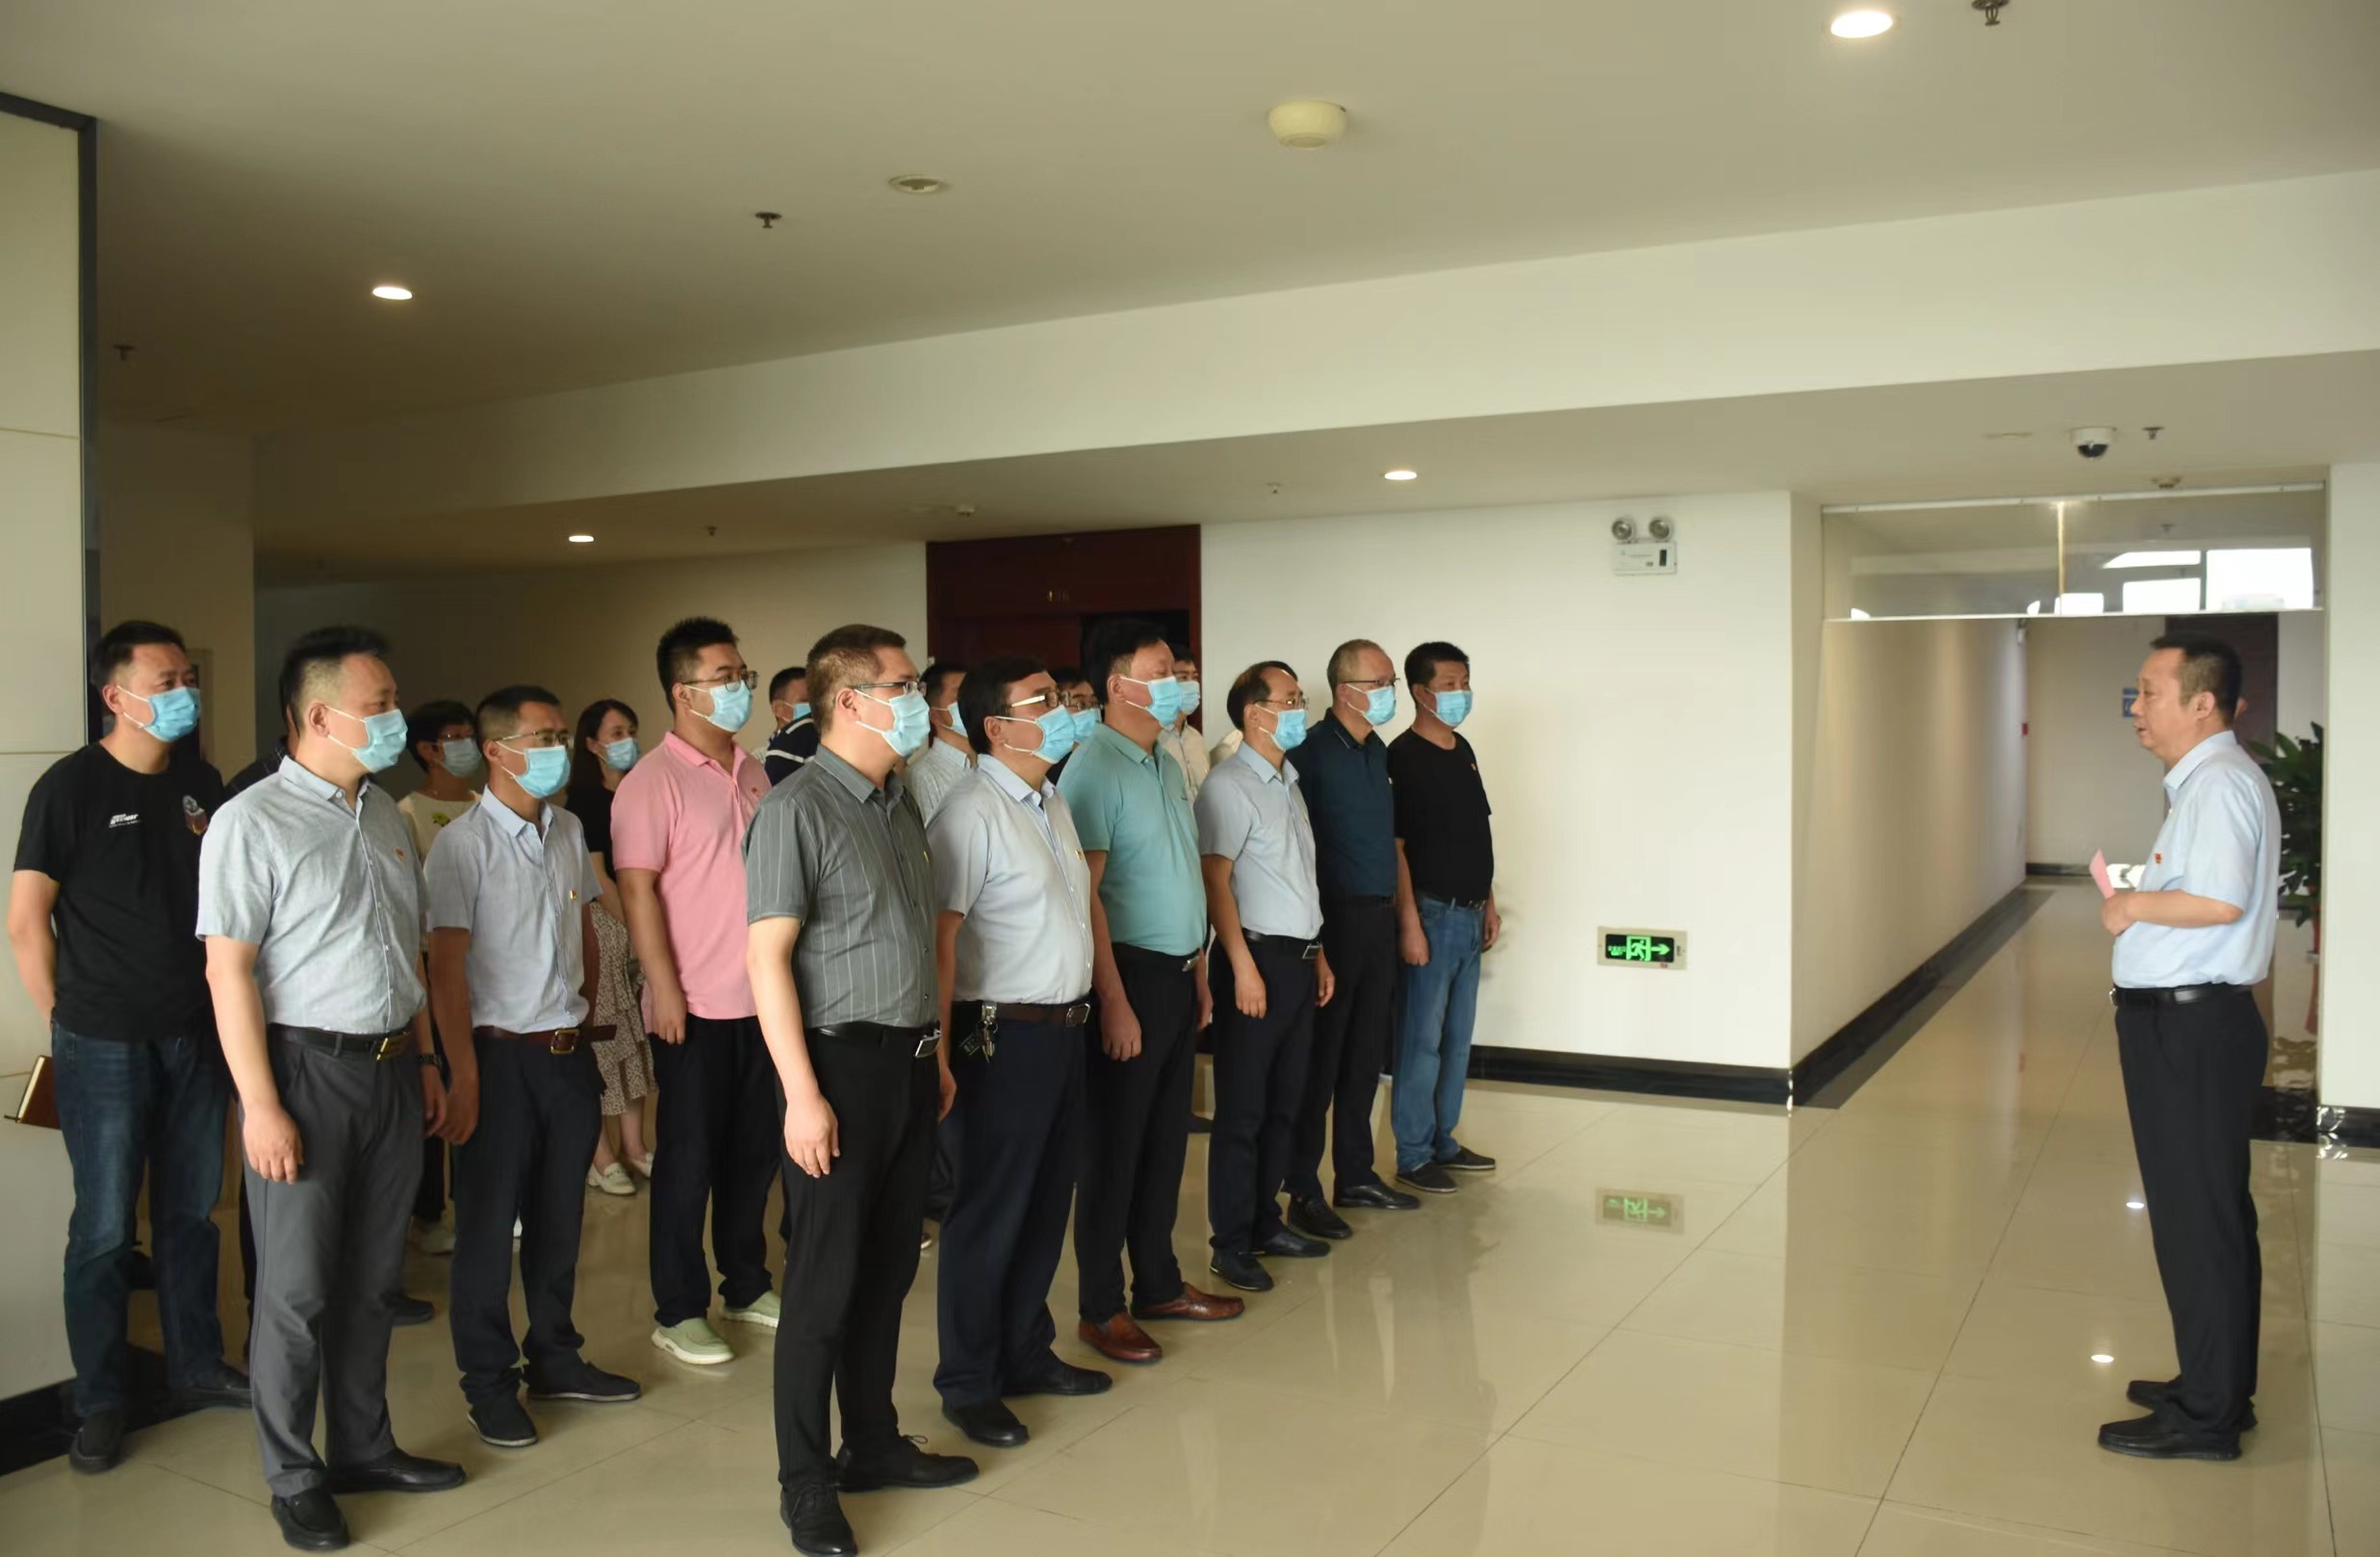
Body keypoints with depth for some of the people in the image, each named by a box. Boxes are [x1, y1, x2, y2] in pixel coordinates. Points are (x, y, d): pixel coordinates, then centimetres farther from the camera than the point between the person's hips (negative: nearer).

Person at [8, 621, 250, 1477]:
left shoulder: (200, 783, 6)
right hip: (106, 1045, -4)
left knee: (192, 1214, 15)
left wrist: (228, 1010, 10)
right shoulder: (70, 786, -9)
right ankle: (101, 1401, 17)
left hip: (196, 1036, 5)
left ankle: (197, 1366, 29)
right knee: (104, 1228, 4)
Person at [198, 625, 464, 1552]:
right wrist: (262, 1106, -18)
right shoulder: (252, 823, -11)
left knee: (371, 1277, 15)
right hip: (304, 1068, -6)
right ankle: (294, 1478, 19)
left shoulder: (386, 817, 10)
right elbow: (228, 969, -14)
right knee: (298, 1288, 3)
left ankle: (363, 1448, 29)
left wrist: (425, 1062, 15)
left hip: (390, 1069, 6)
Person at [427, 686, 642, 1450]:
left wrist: (582, 1018, 14)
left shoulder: (569, 830, 7)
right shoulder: (464, 843, -11)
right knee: (488, 1223, 6)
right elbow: (446, 965, -13)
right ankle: (489, 1382, 20)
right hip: (500, 1052, -6)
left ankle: (554, 1358, 31)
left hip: (568, 1051, 6)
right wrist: (464, 1075, -15)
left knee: (559, 1216, 16)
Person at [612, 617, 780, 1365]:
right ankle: (679, 1311, 17)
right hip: (696, 1003, -6)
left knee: (754, 1150, 15)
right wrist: (665, 989, -17)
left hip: (762, 996, 6)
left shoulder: (750, 771, 10)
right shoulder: (653, 781, -11)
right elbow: (638, 889, -15)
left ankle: (747, 1285, 29)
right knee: (690, 1161, 4)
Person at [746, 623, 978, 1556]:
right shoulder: (798, 808, -12)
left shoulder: (900, 804, 11)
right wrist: (803, 1095, -19)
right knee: (825, 1282, 3)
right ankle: (805, 1482, 17)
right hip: (842, 1062, -7)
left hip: (910, 1062, 7)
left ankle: (874, 1444, 32)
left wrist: (936, 1052, 16)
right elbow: (767, 958, -16)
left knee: (888, 1269, 16)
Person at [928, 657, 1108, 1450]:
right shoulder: (972, 811, -16)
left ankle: (1027, 1354, 33)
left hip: (1064, 1025, 9)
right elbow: (938, 937, -21)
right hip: (1005, 1034, -8)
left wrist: (1081, 1011, 15)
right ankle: (968, 1384, 18)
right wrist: (937, 1056, -23)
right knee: (991, 1212, 3)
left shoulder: (1052, 802, 12)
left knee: (1046, 1202, 17)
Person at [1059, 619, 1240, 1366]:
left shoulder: (1165, 764, 13)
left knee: (1166, 1137, 16)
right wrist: (1114, 1000, -21)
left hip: (1178, 974, 8)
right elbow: (1084, 892, -19)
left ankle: (1159, 1283, 29)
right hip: (1130, 974, -8)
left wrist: (1199, 971, 16)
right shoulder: (1095, 767, -14)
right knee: (1114, 1144, 2)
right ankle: (1099, 1307, 14)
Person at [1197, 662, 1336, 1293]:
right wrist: (1244, 967, -21)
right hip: (1258, 957, -8)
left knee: (1284, 1103, 14)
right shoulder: (1229, 785, -11)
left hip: (1300, 960, 8)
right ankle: (1232, 1242, 8)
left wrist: (1319, 953, 18)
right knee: (1242, 1109, -1)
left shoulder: (1289, 783, 16)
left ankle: (1266, 1222, 24)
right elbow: (1215, 881, -17)